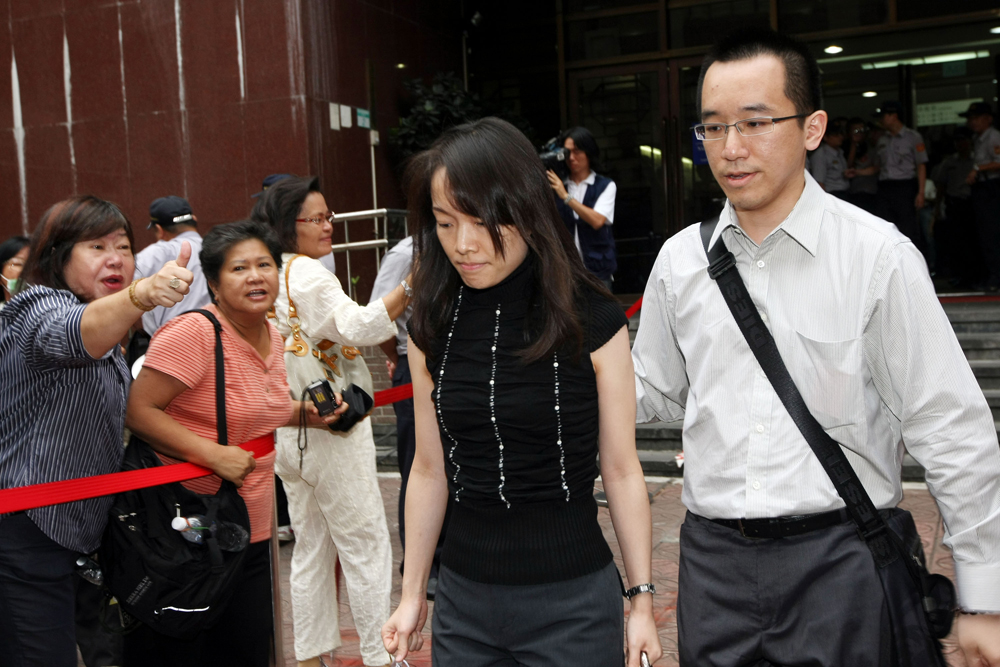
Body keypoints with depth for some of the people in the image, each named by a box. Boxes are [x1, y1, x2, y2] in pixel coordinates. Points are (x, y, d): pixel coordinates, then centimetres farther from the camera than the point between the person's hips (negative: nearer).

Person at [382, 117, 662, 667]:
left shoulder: (591, 322, -11)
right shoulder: (432, 328, -1)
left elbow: (620, 470, -5)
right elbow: (430, 469, 6)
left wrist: (642, 601, -3)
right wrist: (412, 594, 9)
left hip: (572, 598, -3)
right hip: (464, 595, 3)